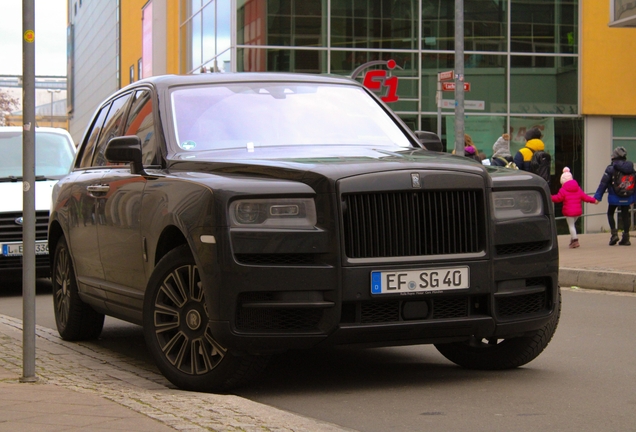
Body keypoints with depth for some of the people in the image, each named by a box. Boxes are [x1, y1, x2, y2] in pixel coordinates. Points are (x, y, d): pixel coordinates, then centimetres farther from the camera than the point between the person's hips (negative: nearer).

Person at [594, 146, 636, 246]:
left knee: (610, 214, 14)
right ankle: (625, 238, 9)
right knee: (625, 216, 10)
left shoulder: (611, 168, -11)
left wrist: (597, 197, -8)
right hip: (627, 198, 4)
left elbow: (603, 183, -11)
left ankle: (614, 233, -1)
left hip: (614, 197, -4)